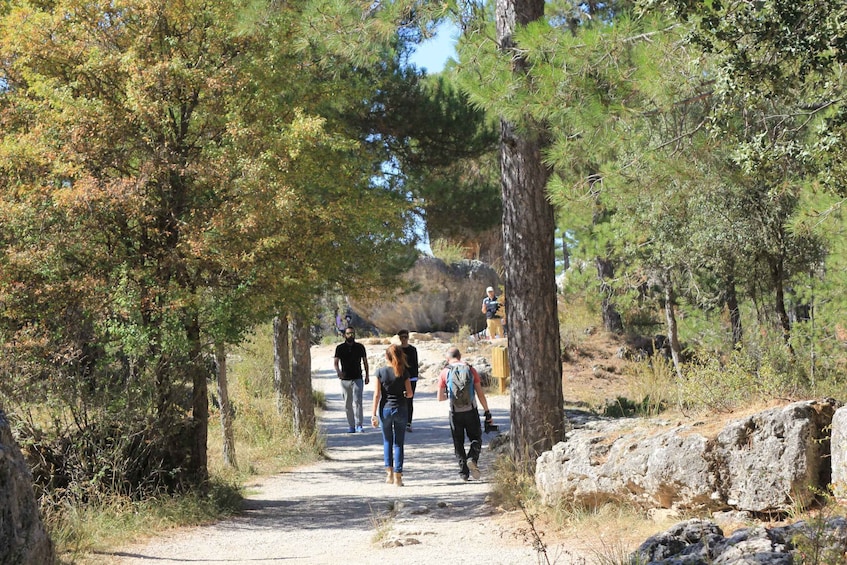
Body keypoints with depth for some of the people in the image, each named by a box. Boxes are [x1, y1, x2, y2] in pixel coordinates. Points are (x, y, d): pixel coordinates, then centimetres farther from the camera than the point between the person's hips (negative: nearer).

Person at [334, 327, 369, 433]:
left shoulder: (360, 347, 5)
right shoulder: (340, 348, 3)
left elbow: (365, 361, 14)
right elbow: (336, 362, -2)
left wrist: (367, 375, 9)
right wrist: (338, 372, -22)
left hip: (357, 378, -1)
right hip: (345, 380, 1)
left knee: (357, 401, -13)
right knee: (348, 404, 5)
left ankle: (359, 425, -12)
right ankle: (351, 426, 12)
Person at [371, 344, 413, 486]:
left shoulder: (380, 372, -6)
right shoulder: (404, 372, -4)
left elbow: (377, 394, -6)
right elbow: (410, 393, -3)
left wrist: (374, 414, -3)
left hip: (385, 409, 0)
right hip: (401, 409, 0)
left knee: (387, 441, 16)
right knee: (399, 443, 6)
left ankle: (389, 471, 6)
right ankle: (398, 476, 4)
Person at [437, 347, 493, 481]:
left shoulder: (445, 373, 0)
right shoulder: (471, 370, 3)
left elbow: (440, 398, 1)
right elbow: (480, 393, 0)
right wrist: (487, 412, 5)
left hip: (455, 413, 0)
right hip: (471, 411, 0)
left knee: (458, 443, 12)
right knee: (476, 438, 13)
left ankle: (464, 471, 6)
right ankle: (472, 458, -15)